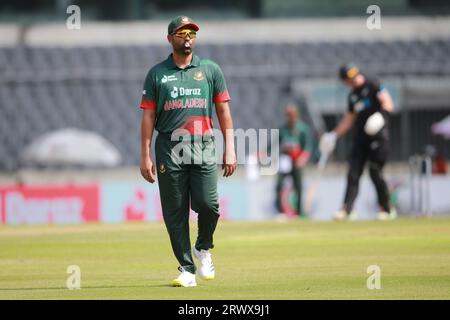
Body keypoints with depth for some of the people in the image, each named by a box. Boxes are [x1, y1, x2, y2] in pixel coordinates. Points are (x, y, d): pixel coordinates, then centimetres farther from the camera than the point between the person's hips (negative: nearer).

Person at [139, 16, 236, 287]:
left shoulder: (210, 70, 12)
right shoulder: (157, 74, 10)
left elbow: (224, 112, 10)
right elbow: (148, 117, 8)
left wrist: (230, 150, 2)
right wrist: (145, 157, 0)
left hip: (204, 150, 0)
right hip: (170, 150, 0)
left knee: (207, 204, -13)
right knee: (175, 212, -2)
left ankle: (203, 249, 16)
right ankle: (187, 269, 5)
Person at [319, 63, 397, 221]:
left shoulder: (373, 85, -3)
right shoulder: (353, 95, 18)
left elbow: (388, 104, -14)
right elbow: (349, 119, 26)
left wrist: (381, 113, -34)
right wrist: (334, 135, 20)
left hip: (378, 135, -7)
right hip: (360, 137, 7)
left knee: (375, 172, -8)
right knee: (353, 174, -2)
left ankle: (386, 209, 8)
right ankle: (347, 209, -7)